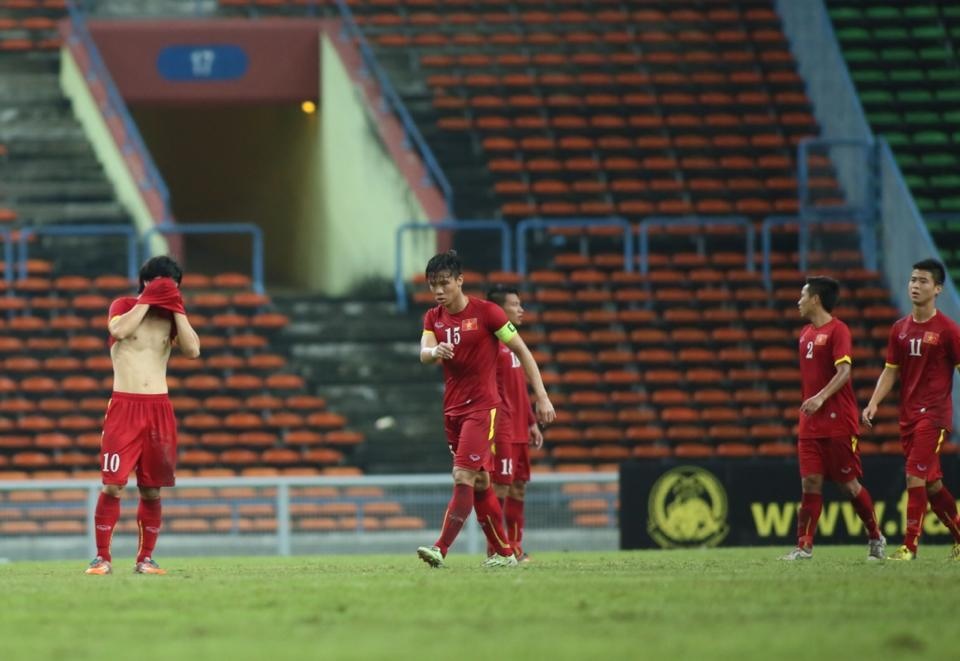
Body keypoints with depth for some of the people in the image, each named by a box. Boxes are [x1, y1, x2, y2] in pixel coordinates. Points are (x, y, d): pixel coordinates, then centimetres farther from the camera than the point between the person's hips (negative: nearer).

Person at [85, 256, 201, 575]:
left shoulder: (171, 315, 11)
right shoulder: (124, 306, 2)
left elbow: (193, 349, -4)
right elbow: (119, 329, -21)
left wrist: (177, 310, -6)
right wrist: (147, 300, -13)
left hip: (159, 407, 3)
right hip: (124, 405, -3)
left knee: (152, 490, 3)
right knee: (112, 485, -10)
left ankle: (145, 558, 10)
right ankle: (102, 557, -5)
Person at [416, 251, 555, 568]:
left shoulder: (486, 312, -8)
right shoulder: (433, 318, 7)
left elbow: (522, 351, -4)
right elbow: (424, 354, -10)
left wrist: (542, 397, -7)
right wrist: (435, 351, -36)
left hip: (482, 407, -6)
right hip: (452, 408, 6)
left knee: (463, 477, -16)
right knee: (479, 482, 10)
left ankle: (441, 549, -23)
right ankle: (504, 552, 18)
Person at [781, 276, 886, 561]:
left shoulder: (837, 330, -10)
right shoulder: (806, 333, 15)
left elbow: (844, 371, -21)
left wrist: (821, 398, -32)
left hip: (838, 422, -7)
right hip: (810, 425, 7)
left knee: (848, 483, 1)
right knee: (810, 483, -1)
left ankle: (876, 538, 17)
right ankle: (804, 546, -4)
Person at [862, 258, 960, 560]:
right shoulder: (900, 328, 10)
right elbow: (891, 370, 14)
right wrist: (874, 402, 1)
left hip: (934, 413, -6)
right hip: (908, 414, 6)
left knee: (915, 477, -14)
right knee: (931, 482, 11)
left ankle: (910, 545, -11)